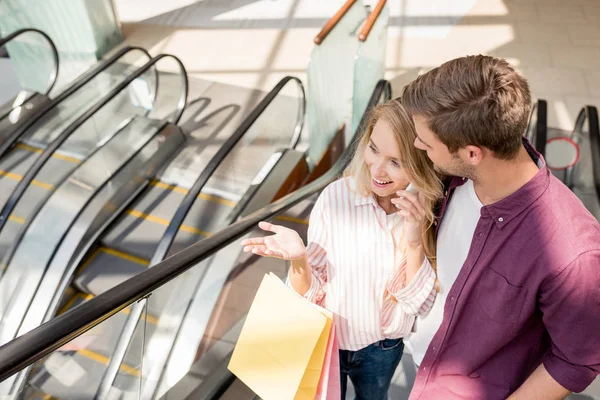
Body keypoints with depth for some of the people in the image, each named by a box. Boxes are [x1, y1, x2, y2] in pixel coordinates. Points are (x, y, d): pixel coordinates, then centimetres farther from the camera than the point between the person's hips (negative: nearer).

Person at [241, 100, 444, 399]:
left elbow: (419, 304, -18)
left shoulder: (431, 214, -20)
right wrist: (298, 260, -37)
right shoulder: (337, 197, -24)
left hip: (382, 349, 2)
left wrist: (415, 243, -33)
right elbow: (309, 292, -16)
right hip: (325, 342, -2)